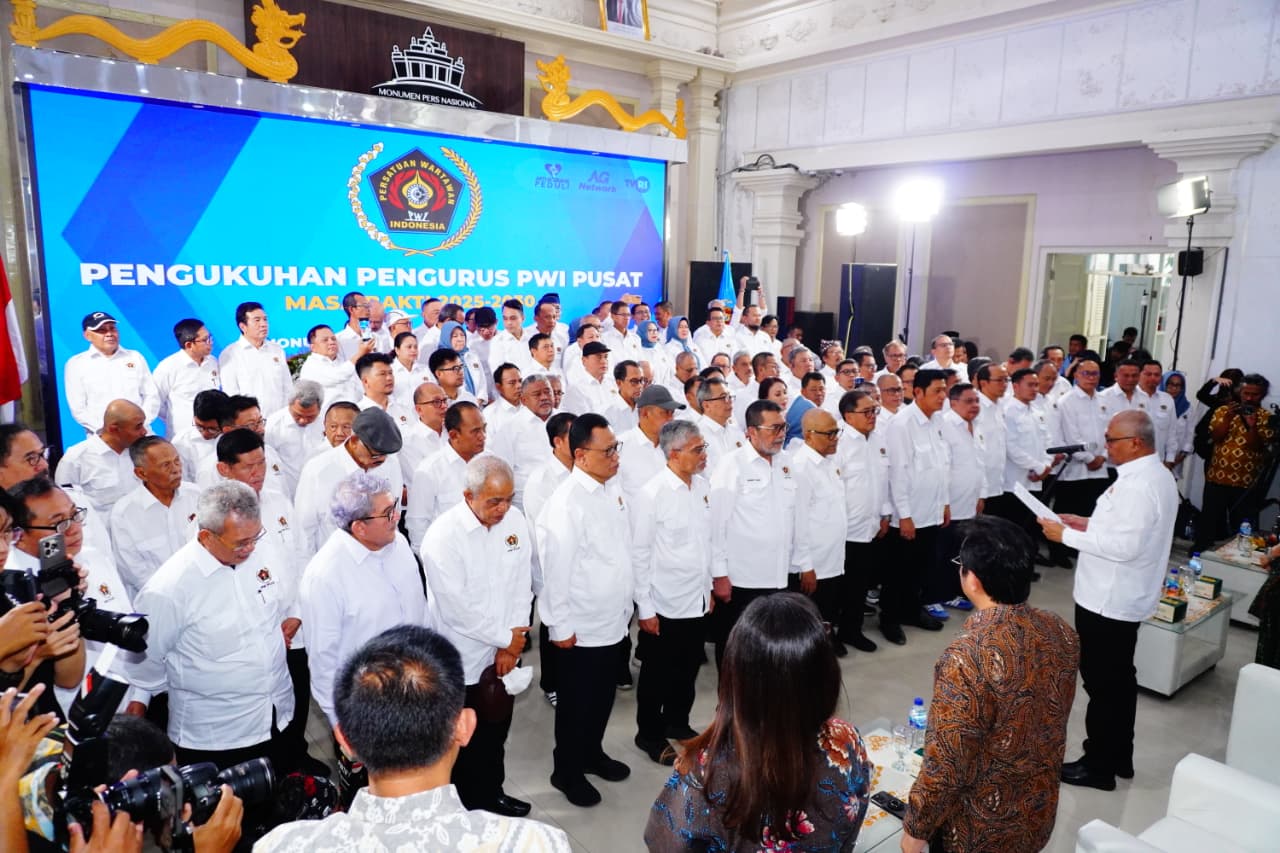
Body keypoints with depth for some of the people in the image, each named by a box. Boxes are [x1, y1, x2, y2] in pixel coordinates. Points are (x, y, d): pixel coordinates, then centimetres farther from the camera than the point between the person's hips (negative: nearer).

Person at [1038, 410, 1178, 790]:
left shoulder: (1138, 485, -25)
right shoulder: (1156, 474, 8)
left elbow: (1124, 546, -28)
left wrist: (1066, 535, -21)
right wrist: (1089, 523, 8)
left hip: (1108, 599, -10)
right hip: (1123, 597, 10)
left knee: (1102, 683, 3)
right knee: (1119, 680, 20)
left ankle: (1099, 766, 16)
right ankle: (1119, 757, 34)